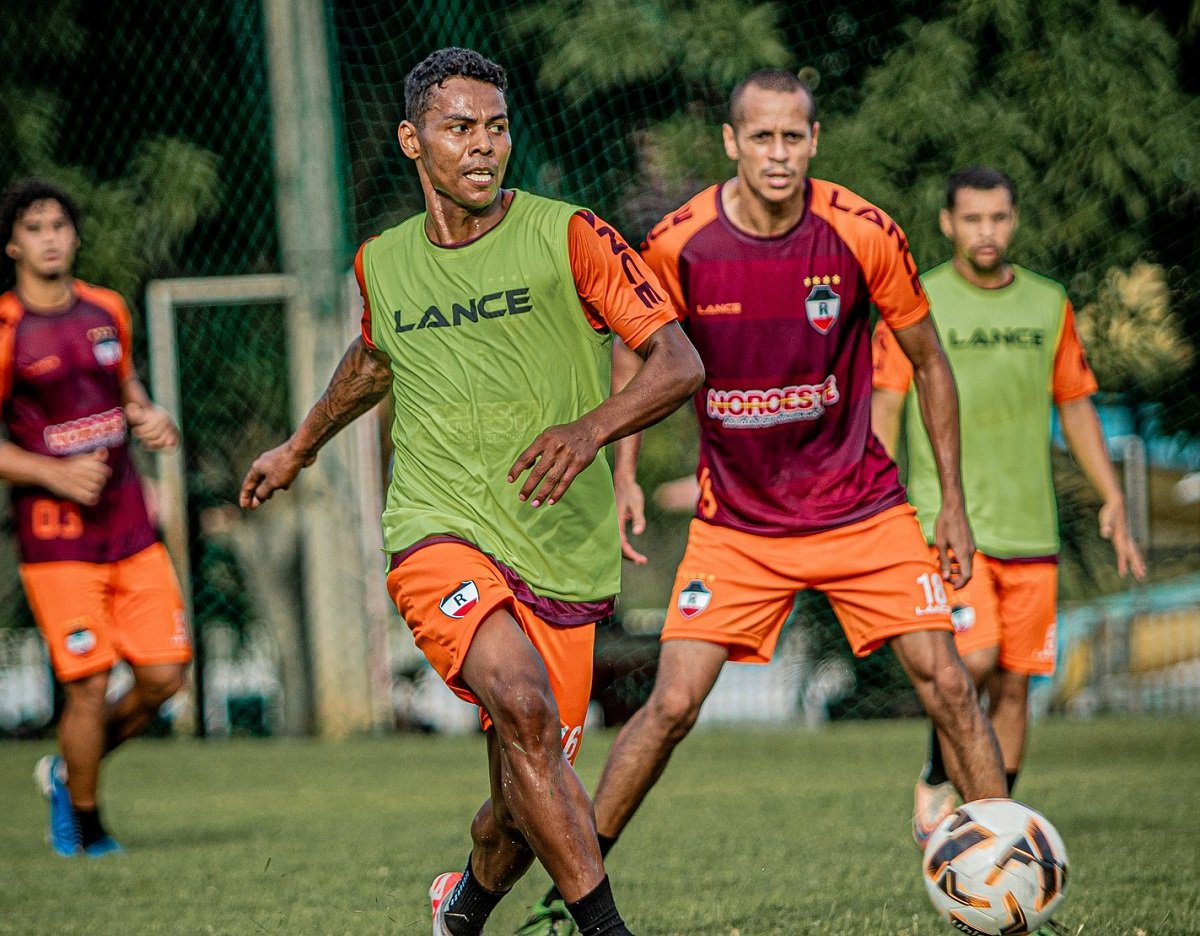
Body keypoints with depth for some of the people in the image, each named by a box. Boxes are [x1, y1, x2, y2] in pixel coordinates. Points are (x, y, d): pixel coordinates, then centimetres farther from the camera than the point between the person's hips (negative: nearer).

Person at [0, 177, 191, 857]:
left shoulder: (106, 310, 9)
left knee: (164, 675, 1)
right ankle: (84, 827, 12)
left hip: (130, 526, 6)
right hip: (55, 535, -6)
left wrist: (151, 417, 4)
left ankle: (70, 771, 26)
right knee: (90, 685, -9)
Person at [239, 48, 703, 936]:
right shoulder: (383, 263, 8)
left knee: (523, 812, 4)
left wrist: (590, 429, -25)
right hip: (439, 532, 0)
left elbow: (680, 363, -8)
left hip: (563, 553, 0)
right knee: (523, 705, -30)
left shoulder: (566, 236, -3)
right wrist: (301, 446, 45)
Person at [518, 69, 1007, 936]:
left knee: (946, 685, -8)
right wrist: (624, 470, 1)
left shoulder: (864, 237, -13)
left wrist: (954, 503, 2)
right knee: (673, 704, -9)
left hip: (860, 508, 0)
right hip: (734, 522, 0)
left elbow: (928, 361, 1)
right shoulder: (679, 245, -12)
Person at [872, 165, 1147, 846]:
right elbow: (885, 409, -2)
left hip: (1030, 529, 4)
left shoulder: (1049, 305, 10)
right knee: (974, 659, -21)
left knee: (1014, 685, 3)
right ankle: (938, 781, 3)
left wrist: (1113, 500, 9)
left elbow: (1075, 405, 16)